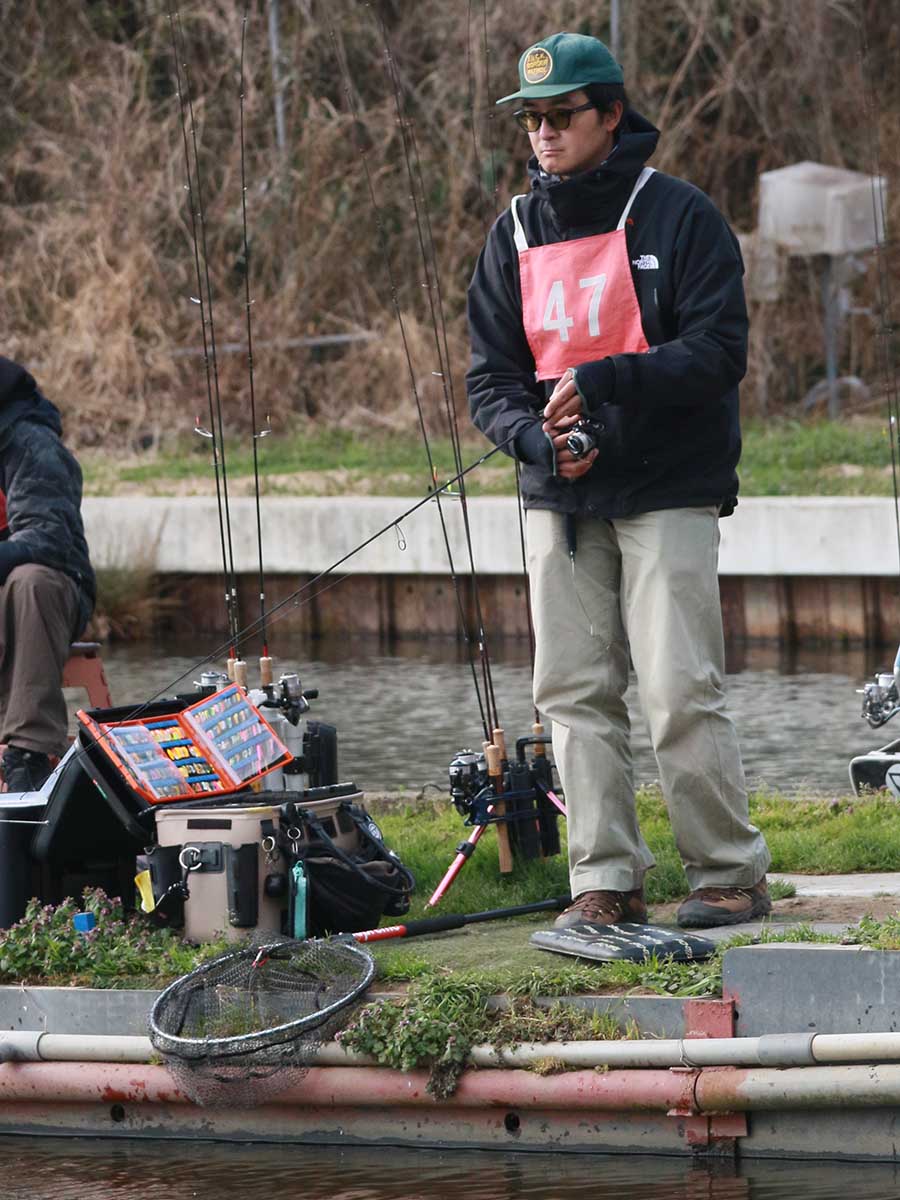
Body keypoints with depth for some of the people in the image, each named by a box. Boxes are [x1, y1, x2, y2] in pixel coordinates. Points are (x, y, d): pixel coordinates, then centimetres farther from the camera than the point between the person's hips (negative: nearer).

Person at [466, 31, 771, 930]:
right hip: (560, 501, 5)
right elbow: (488, 377, 10)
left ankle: (730, 875, 0)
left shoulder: (679, 217, -4)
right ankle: (605, 881, 7)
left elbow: (717, 351, -11)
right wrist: (540, 439, -10)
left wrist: (600, 382, -21)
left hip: (666, 493, -5)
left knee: (680, 691, -9)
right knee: (572, 692, 2)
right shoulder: (515, 234, 11)